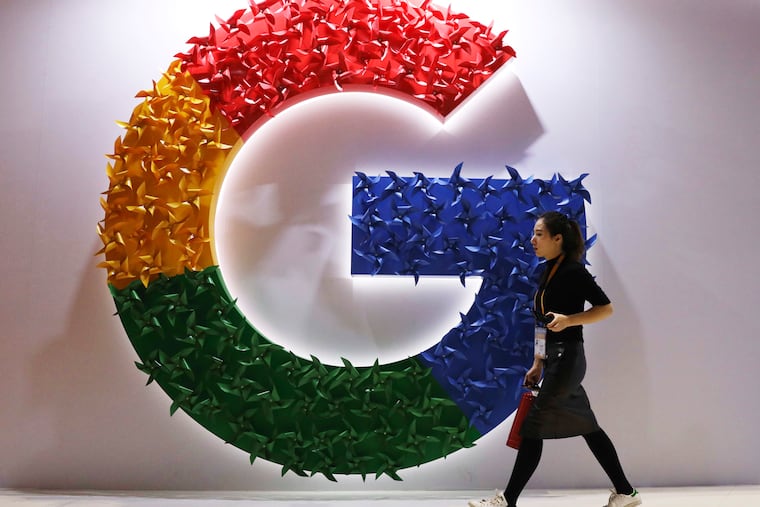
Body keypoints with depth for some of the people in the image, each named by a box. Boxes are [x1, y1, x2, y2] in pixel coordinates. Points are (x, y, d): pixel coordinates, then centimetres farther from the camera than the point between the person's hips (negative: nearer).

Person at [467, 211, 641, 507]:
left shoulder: (573, 271, -12)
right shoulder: (550, 271, 14)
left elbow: (605, 308, -12)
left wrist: (569, 320, -25)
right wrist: (538, 363, 17)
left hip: (567, 358, -9)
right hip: (554, 360, 9)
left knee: (533, 425, -5)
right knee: (586, 426, 14)